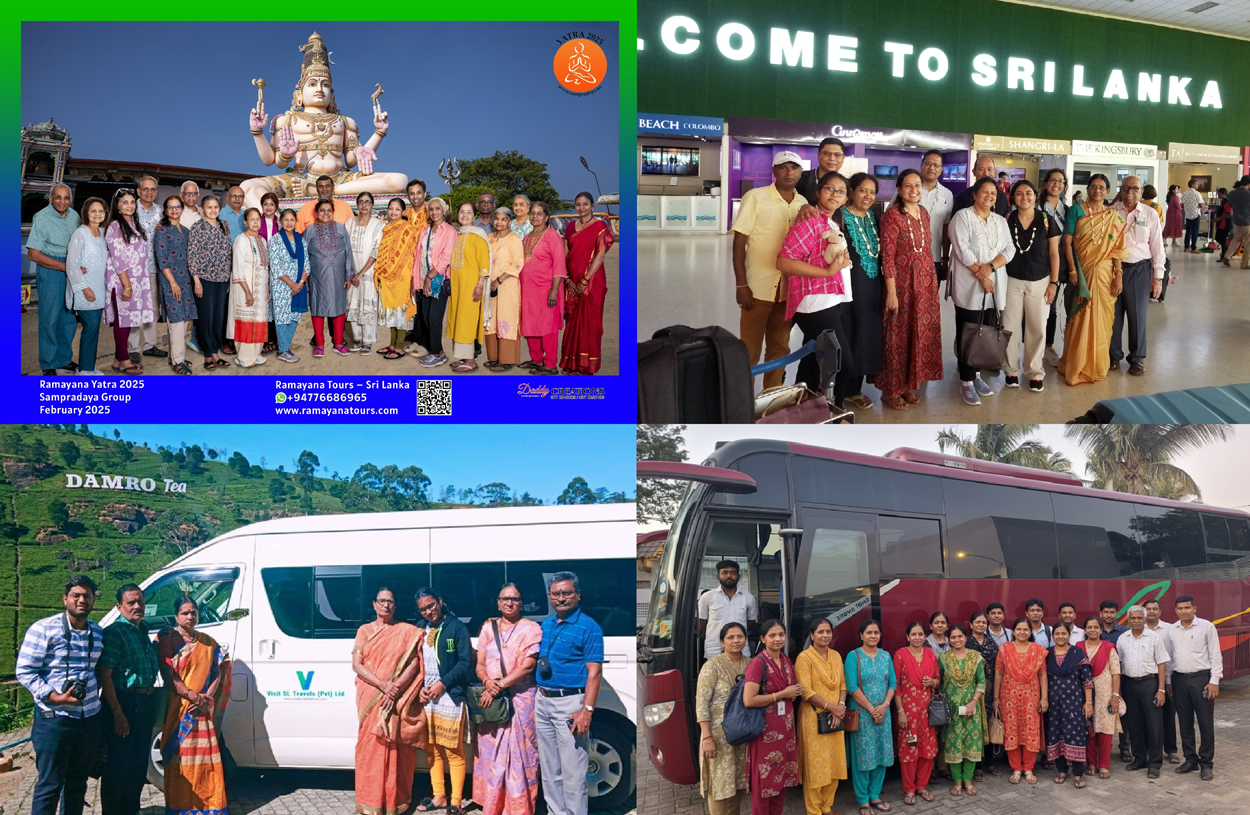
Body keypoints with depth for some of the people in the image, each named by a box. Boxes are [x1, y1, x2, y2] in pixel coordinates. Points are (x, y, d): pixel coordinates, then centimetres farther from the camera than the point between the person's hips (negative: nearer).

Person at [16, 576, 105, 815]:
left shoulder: (98, 633, 9)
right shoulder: (44, 629, -9)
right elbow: (25, 671, -10)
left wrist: (95, 694, 4)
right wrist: (55, 697, -19)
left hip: (90, 718, 5)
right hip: (54, 718, -5)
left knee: (77, 781, 13)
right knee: (49, 784, 1)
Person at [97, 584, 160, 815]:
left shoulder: (143, 630, 12)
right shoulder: (114, 633, -13)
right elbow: (104, 675, -19)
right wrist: (118, 713, -22)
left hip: (145, 703, 8)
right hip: (123, 703, -8)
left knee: (139, 763, 17)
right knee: (118, 764, 0)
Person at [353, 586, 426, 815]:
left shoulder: (408, 631, 4)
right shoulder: (364, 630, 7)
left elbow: (414, 664, -3)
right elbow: (357, 665, -2)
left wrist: (396, 689, -17)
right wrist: (383, 686, -15)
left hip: (398, 700, -1)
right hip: (371, 699, 1)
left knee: (396, 750, 1)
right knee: (370, 748, 0)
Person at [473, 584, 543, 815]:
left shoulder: (531, 629, -3)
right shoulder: (488, 627, 9)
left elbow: (527, 666, -12)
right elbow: (479, 665, 7)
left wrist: (500, 686, -18)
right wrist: (488, 682, -15)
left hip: (520, 699, -4)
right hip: (491, 699, 4)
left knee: (519, 755, -3)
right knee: (491, 755, 8)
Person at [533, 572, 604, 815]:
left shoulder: (588, 627, -9)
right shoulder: (545, 625, 13)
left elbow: (594, 672, -15)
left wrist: (587, 709, -24)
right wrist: (537, 702, 14)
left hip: (569, 703, -8)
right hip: (543, 701, 8)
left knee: (572, 771, -5)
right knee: (548, 768, 14)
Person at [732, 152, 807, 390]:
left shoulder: (803, 203, 6)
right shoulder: (755, 197, -6)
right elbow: (739, 242, -8)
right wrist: (741, 285, -13)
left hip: (788, 288, 4)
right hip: (758, 286, -4)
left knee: (779, 348, 12)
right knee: (749, 350, 0)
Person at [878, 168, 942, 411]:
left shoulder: (924, 214, 8)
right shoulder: (892, 215, -14)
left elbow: (927, 250, 16)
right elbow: (887, 257, -16)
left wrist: (932, 283, 14)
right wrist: (891, 292, -19)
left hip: (924, 283, 7)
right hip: (901, 283, -7)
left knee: (920, 334, 11)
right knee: (898, 335, 1)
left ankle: (909, 383, 25)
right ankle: (891, 389, 13)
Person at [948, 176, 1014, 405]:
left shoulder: (1001, 220, 15)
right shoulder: (962, 216, -3)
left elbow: (1010, 249, 5)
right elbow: (962, 249, -12)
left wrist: (991, 267, -14)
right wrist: (981, 276, -16)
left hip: (994, 287, 6)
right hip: (969, 287, -5)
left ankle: (976, 375, 20)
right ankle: (966, 382, 0)